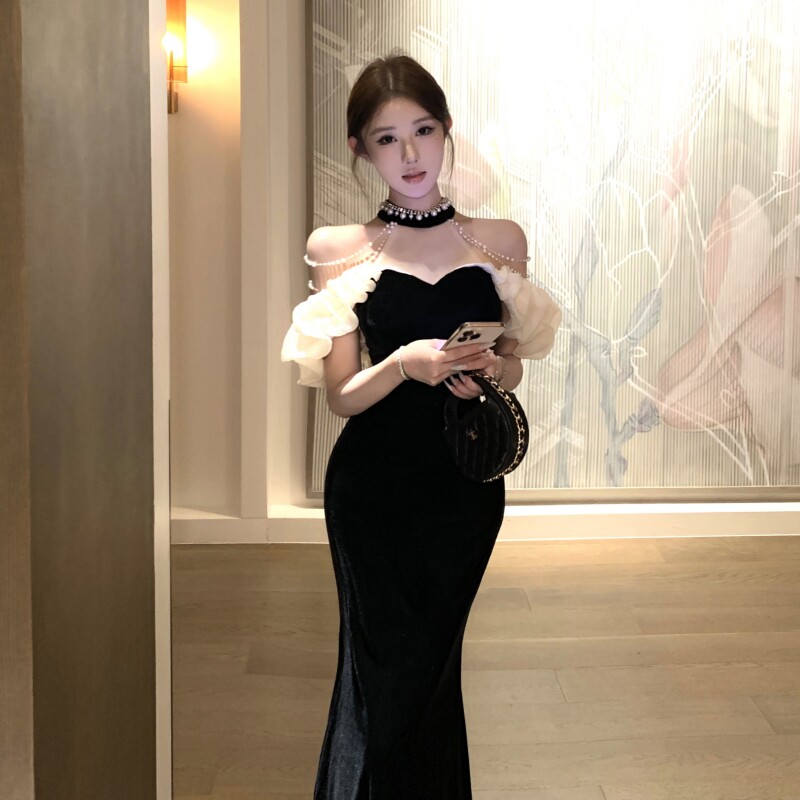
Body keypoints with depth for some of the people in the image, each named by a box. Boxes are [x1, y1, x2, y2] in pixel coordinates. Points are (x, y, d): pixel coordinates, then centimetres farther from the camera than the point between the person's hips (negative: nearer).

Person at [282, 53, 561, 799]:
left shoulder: (499, 239, 2)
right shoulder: (341, 249, -4)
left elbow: (512, 365, 10)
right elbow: (342, 395, -5)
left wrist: (491, 368, -13)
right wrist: (406, 363, -24)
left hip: (466, 485, 2)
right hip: (373, 488, -2)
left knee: (432, 665, 14)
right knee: (382, 668, 4)